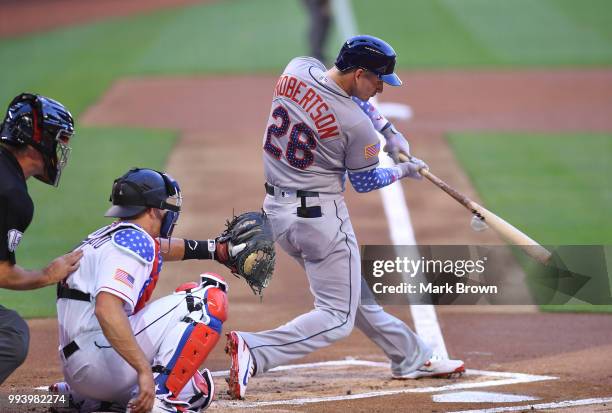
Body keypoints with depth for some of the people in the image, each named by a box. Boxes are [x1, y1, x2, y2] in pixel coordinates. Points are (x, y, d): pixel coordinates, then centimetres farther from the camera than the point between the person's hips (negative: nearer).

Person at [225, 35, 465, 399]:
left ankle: (412, 358, 34)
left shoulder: (298, 69, -4)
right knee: (337, 318, -1)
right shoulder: (357, 126, -22)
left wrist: (388, 130, 11)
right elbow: (365, 182, -5)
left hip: (276, 208, 9)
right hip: (321, 217, -9)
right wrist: (405, 170, 14)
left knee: (353, 291, 21)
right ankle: (253, 351, -17)